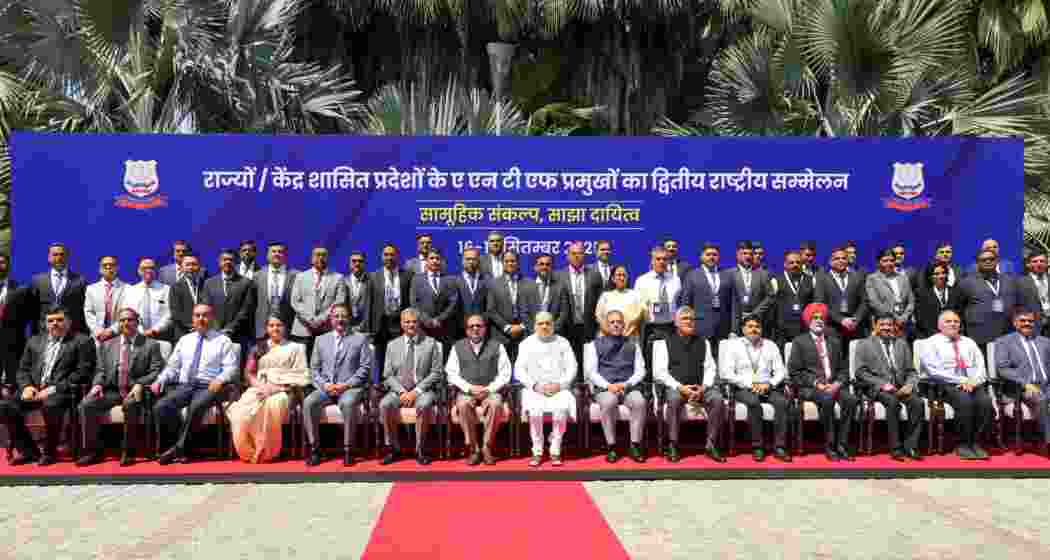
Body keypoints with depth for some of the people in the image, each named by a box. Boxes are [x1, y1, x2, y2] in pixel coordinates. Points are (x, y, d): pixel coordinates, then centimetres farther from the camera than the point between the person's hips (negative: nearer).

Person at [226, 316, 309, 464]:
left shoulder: (295, 348, 12)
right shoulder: (258, 348, 22)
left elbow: (300, 376, 1)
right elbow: (248, 372, 14)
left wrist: (277, 388, -13)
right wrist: (259, 386, -8)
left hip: (282, 391, -3)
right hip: (259, 389, 3)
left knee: (272, 404, -38)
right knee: (243, 410, -31)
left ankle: (266, 452, -25)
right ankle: (249, 451, -17)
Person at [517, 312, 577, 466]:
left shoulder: (562, 343, 14)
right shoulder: (527, 344, 13)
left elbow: (572, 367, 7)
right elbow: (519, 370, 6)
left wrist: (559, 384, -10)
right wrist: (535, 385, -10)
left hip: (559, 388, 0)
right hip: (534, 389, 0)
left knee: (561, 409, -31)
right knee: (535, 410, -31)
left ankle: (555, 451, -18)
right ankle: (537, 451, -18)